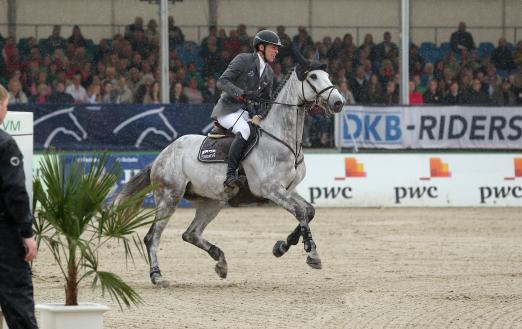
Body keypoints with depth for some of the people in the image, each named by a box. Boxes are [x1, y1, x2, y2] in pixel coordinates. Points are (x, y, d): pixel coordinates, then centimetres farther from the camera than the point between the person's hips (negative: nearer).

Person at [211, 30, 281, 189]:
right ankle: (230, 174, -38)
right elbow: (222, 82, -16)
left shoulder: (269, 73, 13)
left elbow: (267, 100, 22)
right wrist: (243, 93, -30)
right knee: (244, 130, -35)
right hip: (228, 109, -8)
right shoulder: (243, 60, -9)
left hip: (246, 112, 8)